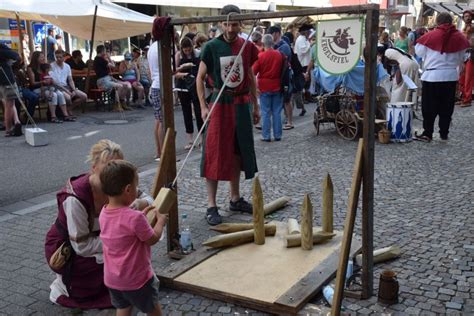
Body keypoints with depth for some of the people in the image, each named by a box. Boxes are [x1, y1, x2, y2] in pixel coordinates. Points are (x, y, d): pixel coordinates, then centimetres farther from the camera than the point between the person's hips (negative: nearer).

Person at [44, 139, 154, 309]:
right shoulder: (76, 198, -33)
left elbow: (148, 199, -7)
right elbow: (81, 246, -28)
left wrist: (141, 203, -31)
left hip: (96, 239, 6)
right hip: (65, 250, -6)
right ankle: (66, 283, 1)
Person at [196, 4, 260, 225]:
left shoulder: (247, 47, 3)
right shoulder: (212, 47, -7)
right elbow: (200, 78, -3)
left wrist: (255, 106, 14)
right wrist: (203, 107, -11)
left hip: (242, 104, 4)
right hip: (219, 104, -4)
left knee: (237, 152, 12)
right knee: (214, 153, -4)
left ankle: (235, 199, 26)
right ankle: (211, 206, 2)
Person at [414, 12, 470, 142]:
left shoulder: (431, 36, -9)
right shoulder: (459, 37, 0)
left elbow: (419, 52, 3)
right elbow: (461, 58, 11)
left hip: (432, 75, -3)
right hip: (451, 75, 3)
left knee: (429, 107, 5)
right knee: (447, 107, 11)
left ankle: (427, 134, 6)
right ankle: (444, 134, 16)